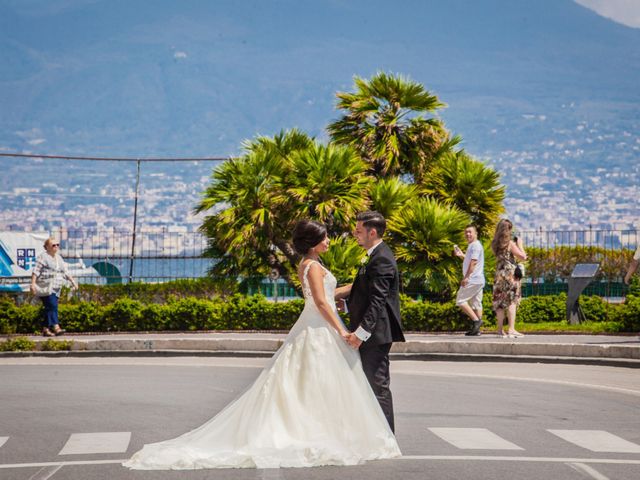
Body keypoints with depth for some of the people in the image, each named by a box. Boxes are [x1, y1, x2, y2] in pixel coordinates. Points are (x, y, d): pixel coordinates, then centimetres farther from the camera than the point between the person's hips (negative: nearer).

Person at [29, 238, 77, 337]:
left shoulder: (59, 258, 18)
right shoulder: (43, 256, -4)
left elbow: (65, 272, 20)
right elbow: (36, 271, -11)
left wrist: (72, 281, 10)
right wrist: (33, 284, -19)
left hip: (55, 288, 8)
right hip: (45, 287, -8)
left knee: (49, 308, 5)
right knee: (52, 306, -19)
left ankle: (45, 329, 8)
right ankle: (56, 327, -28)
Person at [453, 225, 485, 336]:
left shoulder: (475, 245, -11)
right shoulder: (472, 246, 21)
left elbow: (473, 262, -20)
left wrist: (466, 277, -23)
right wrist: (461, 255, 13)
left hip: (473, 280, -11)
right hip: (478, 281, 11)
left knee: (460, 300, -10)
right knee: (476, 303, 8)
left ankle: (476, 320, -16)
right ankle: (476, 328, 8)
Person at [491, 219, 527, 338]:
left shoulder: (495, 244, 7)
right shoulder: (510, 243, -9)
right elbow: (523, 257, -9)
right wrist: (520, 244, 5)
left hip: (499, 274, 5)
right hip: (510, 274, -5)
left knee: (500, 302, 7)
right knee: (512, 302, -3)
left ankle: (500, 330, 7)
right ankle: (511, 329, -9)